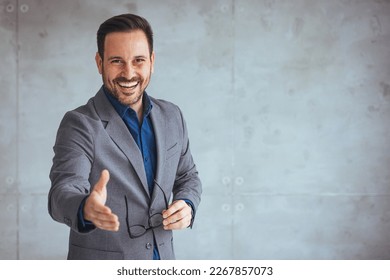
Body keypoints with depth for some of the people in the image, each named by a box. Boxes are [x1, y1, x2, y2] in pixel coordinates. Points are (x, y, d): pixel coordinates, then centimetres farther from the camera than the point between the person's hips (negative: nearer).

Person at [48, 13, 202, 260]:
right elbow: (64, 190, -26)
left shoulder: (171, 116, 0)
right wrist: (86, 209, -48)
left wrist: (187, 205, -10)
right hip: (101, 267, -4)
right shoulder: (79, 124, -15)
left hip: (163, 257, 5)